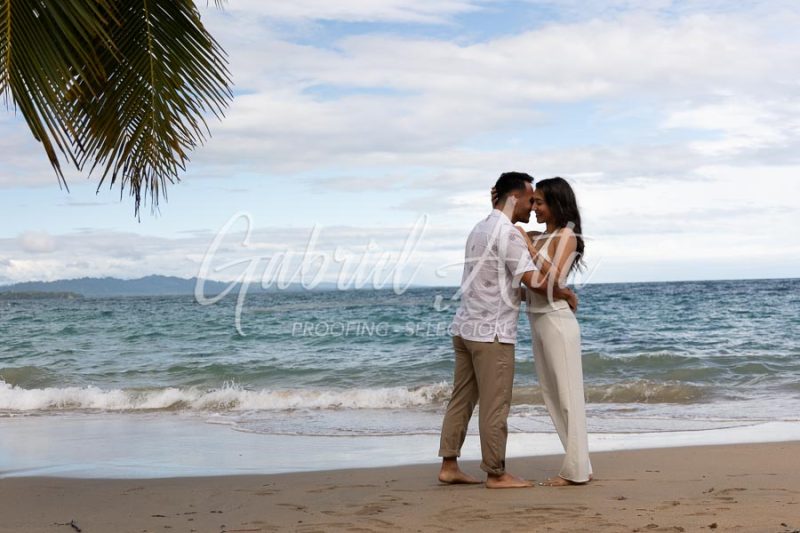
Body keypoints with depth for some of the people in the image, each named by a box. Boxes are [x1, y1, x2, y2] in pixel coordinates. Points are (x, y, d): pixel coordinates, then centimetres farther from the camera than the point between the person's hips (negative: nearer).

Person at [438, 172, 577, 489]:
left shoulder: (480, 229, 16)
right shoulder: (507, 233, -14)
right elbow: (533, 280, -19)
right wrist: (564, 293, -4)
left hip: (466, 327, 9)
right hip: (491, 332, -9)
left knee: (461, 400, 11)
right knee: (495, 406, -1)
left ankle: (449, 466, 15)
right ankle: (496, 474, 5)